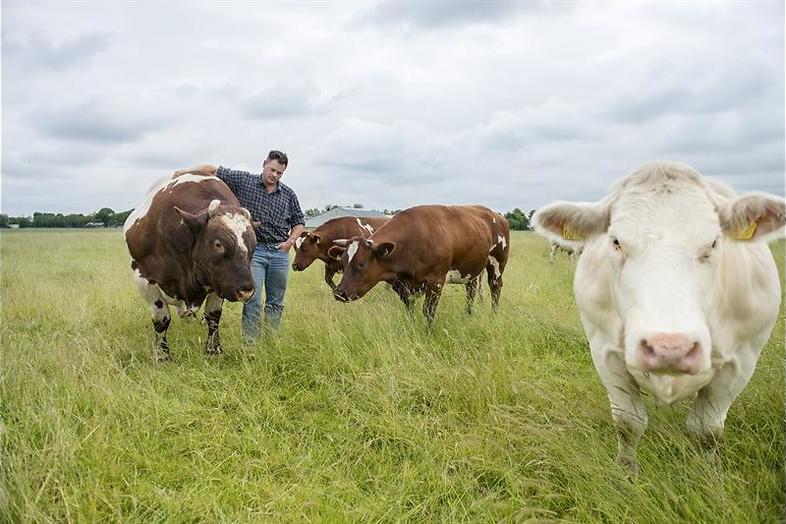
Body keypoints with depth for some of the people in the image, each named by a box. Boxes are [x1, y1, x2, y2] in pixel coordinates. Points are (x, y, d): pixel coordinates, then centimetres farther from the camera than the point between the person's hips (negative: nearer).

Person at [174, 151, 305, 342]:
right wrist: (186, 171, -9)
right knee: (252, 300, -7)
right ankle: (250, 344, 0)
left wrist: (290, 241, 0)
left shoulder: (289, 194, 8)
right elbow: (213, 170, 1)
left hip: (280, 252, 3)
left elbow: (299, 222, 16)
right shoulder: (244, 181, 1)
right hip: (253, 250, -3)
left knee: (275, 303, 9)